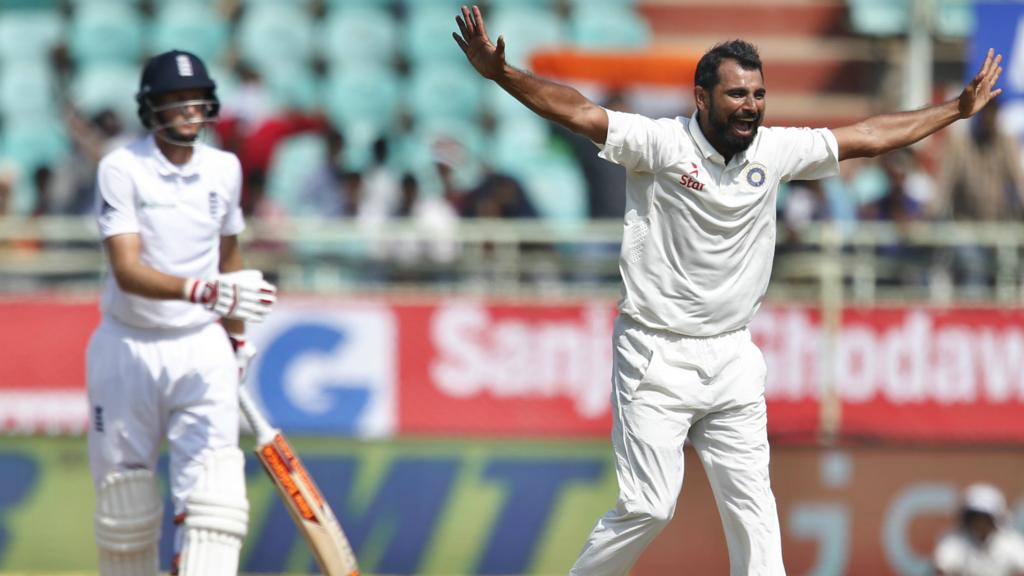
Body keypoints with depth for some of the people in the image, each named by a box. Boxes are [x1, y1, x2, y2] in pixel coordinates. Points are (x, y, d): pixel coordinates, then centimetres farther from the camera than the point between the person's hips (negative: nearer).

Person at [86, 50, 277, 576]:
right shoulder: (121, 169, -11)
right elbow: (127, 271, -24)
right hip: (128, 349, -2)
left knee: (213, 491, -16)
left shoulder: (224, 169, 3)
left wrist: (236, 337, 24)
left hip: (203, 347, 2)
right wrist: (203, 291, -38)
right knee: (124, 498, 6)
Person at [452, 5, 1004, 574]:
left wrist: (957, 109, 18)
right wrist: (499, 73, -37)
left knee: (752, 505, 5)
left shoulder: (774, 151, 4)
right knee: (649, 506, -9)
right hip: (658, 357, -5)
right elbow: (577, 112, -23)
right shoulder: (660, 143, -12)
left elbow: (868, 136, 14)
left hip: (732, 357, 5)